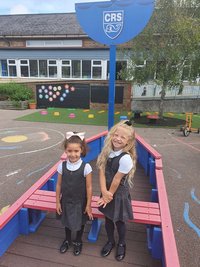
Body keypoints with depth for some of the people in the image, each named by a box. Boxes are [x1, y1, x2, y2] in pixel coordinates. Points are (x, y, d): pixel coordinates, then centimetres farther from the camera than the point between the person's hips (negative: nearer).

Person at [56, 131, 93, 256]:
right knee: (67, 222, 26)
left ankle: (78, 241, 52)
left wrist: (88, 205, -8)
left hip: (80, 202, -2)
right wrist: (58, 202, 1)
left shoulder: (86, 167, -23)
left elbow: (89, 187, -14)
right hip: (66, 201, 2)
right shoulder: (62, 166, -15)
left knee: (80, 222, 22)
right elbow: (59, 185, -4)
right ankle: (67, 240, 55)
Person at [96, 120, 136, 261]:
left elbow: (116, 180, -20)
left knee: (119, 221, 16)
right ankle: (110, 241, 49)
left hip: (119, 194, -5)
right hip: (107, 192, 5)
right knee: (108, 219, 22)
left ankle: (121, 244, 45)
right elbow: (102, 171, -11)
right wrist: (104, 191, -19)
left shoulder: (125, 158, -28)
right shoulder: (107, 151, -9)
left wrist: (109, 195, -10)